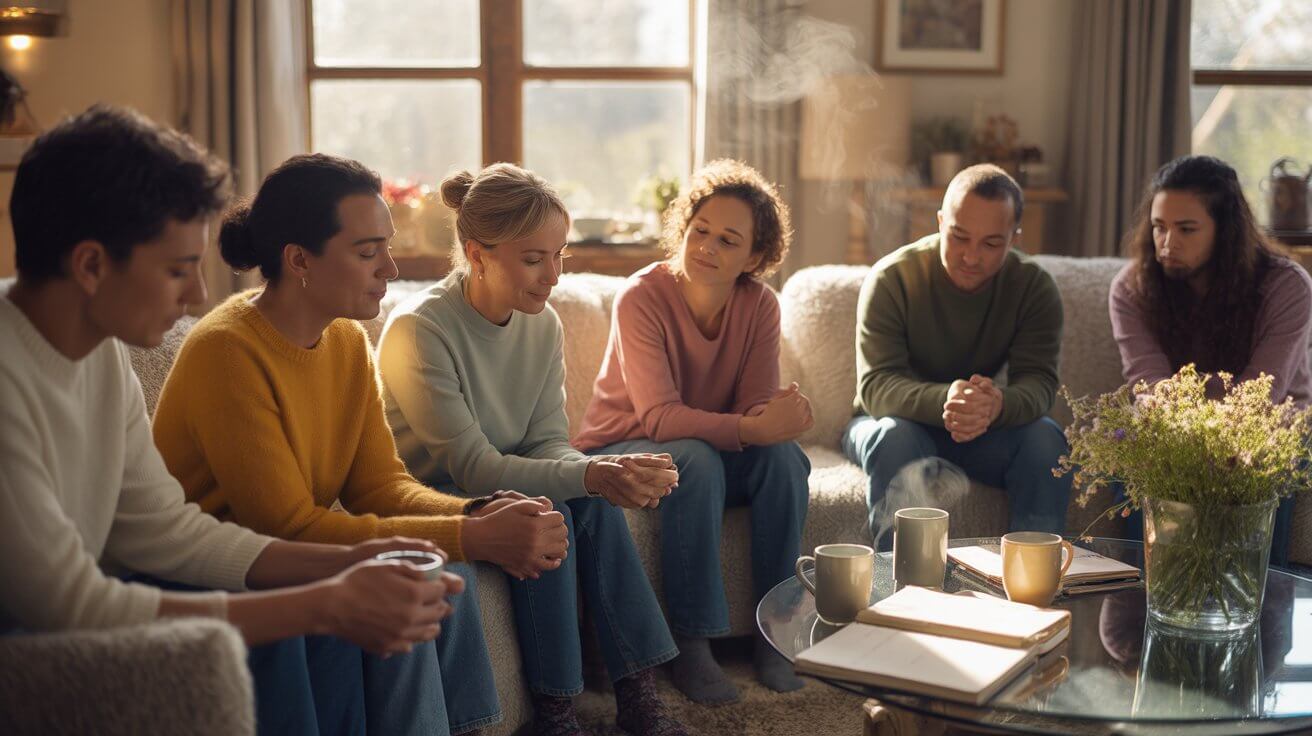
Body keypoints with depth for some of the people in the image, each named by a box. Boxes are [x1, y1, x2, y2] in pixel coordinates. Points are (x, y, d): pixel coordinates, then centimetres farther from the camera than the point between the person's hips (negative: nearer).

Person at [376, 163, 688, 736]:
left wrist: (610, 475, -28)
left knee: (596, 502, -20)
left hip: (504, 481, 6)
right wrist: (590, 474, -38)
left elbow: (548, 442, -5)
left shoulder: (542, 325, -4)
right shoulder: (418, 330, -25)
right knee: (545, 516, -29)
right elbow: (475, 468, -27)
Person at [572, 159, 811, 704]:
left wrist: (780, 414, -37)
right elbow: (661, 418, -29)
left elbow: (754, 409, -12)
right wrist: (752, 428, -43)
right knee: (697, 460, -35)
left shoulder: (759, 305, -7)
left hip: (709, 449, 4)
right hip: (623, 448, -4)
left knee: (784, 455, -25)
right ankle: (691, 645, -27)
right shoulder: (642, 297, -22)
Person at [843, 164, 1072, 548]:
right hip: (899, 420, -2)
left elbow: (1039, 382, -20)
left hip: (986, 430, 2)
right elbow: (875, 386, -26)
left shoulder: (1034, 286, -9)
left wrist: (999, 404, -46)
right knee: (895, 436, -35)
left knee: (1046, 438, -26)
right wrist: (943, 400, -49)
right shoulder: (891, 278, -17)